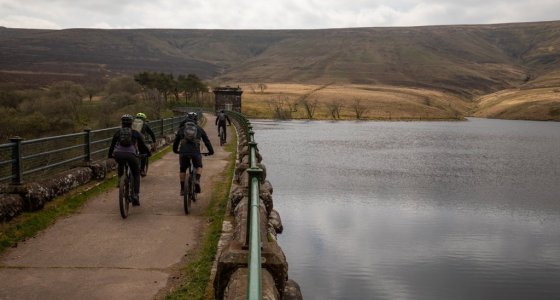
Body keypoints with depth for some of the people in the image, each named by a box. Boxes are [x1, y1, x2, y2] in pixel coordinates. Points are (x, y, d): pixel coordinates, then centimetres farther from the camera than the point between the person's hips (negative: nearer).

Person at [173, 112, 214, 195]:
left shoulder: (181, 129, 21)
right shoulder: (199, 129, 18)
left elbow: (176, 141, 29)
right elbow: (206, 141, 22)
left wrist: (175, 150, 46)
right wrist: (211, 151, 33)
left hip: (183, 152, 1)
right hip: (195, 152, -1)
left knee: (182, 170, 21)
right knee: (199, 167, 24)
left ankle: (182, 189, 22)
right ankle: (197, 180, -1)